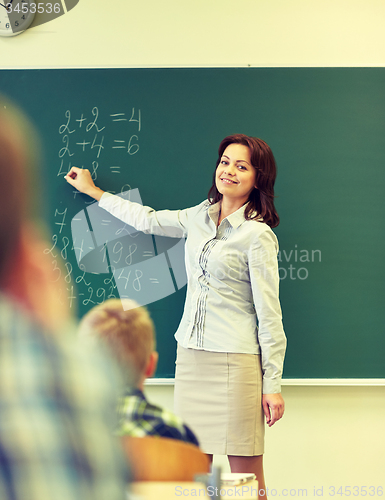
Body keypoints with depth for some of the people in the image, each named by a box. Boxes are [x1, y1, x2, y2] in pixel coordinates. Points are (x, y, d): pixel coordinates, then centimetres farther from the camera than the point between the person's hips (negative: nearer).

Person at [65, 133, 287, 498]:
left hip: (235, 359, -6)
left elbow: (268, 312, -8)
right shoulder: (199, 217, 11)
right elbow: (149, 220, 28)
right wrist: (93, 191, 36)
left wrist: (272, 384, -9)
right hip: (191, 354, 6)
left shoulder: (257, 234, -7)